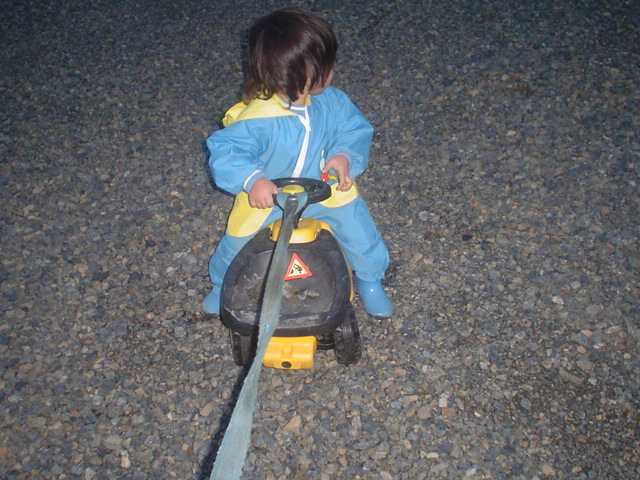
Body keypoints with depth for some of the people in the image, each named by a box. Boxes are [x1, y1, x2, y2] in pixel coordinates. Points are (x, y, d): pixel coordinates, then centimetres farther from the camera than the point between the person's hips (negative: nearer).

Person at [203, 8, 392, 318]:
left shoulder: (331, 103, -19)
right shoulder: (256, 119, -35)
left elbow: (355, 130, -8)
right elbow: (224, 150, -32)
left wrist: (345, 155, -29)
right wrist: (251, 179, -49)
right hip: (267, 197, -3)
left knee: (360, 232, 4)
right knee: (237, 243, 9)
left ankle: (369, 280, 36)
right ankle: (223, 285, 44)